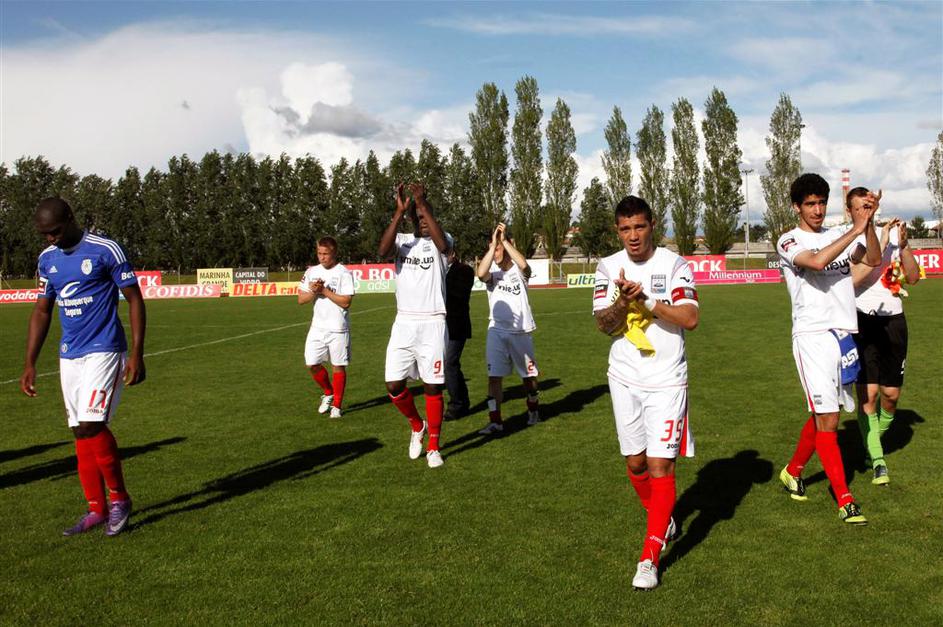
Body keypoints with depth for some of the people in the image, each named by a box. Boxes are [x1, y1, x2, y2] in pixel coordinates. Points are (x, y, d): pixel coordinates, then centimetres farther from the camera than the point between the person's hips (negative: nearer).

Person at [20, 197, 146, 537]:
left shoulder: (106, 250, -9)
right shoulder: (47, 258, 9)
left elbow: (135, 299, -7)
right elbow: (41, 311, 16)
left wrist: (137, 354, -12)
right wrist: (30, 364, 11)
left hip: (104, 352, -6)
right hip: (69, 356, 6)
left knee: (91, 425, -16)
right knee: (81, 432, 6)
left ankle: (119, 498, 3)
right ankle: (97, 510, 15)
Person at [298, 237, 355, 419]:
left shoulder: (344, 273, -8)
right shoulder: (312, 272, 8)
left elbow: (346, 302, -16)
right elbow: (301, 299, 7)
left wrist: (324, 290, -16)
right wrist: (313, 291, -11)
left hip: (338, 328, -5)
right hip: (317, 327, 5)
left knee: (338, 366, 2)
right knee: (312, 364, 2)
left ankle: (337, 405, 14)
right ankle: (328, 393, 27)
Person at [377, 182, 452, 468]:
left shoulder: (441, 240, 2)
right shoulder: (402, 240, 6)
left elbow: (442, 245, -25)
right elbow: (382, 250, -18)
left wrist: (423, 204, -27)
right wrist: (399, 211, -23)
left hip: (433, 324, -2)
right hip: (404, 323, 2)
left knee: (433, 386, 2)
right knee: (394, 385, 0)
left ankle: (433, 447, 16)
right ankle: (417, 426, 28)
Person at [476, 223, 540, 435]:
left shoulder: (519, 271, -3)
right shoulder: (492, 272, -1)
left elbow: (524, 265, -28)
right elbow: (481, 274, -25)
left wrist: (504, 240, -25)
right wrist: (493, 243, -24)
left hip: (521, 331, 0)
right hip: (497, 331, 1)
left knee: (528, 374, 14)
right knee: (494, 376, -6)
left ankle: (533, 408, 39)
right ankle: (495, 421, -1)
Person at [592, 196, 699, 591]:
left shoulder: (674, 265, -5)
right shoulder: (608, 268, 3)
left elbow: (690, 319, -14)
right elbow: (602, 324, -5)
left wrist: (645, 299, -21)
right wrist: (623, 302, -24)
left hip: (666, 379, -3)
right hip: (625, 378, 4)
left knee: (660, 465, -9)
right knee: (635, 462, 12)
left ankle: (649, 557, -3)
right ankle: (663, 521, 38)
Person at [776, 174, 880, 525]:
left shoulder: (839, 235, 15)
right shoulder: (789, 242, -3)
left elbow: (873, 260, 1)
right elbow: (817, 262, -23)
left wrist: (868, 223, -12)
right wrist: (855, 230, -19)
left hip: (845, 334, 6)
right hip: (813, 336, -6)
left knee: (822, 414, 14)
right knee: (827, 419, -10)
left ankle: (793, 471, 35)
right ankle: (845, 500, -2)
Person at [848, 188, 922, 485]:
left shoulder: (893, 233, 8)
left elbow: (913, 277, 5)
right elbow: (854, 278, -18)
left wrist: (903, 245, -9)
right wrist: (881, 244, -20)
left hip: (893, 321, 4)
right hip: (862, 322, -3)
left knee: (891, 393, 6)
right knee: (867, 393, -7)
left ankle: (874, 441, 32)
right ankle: (877, 460, 4)